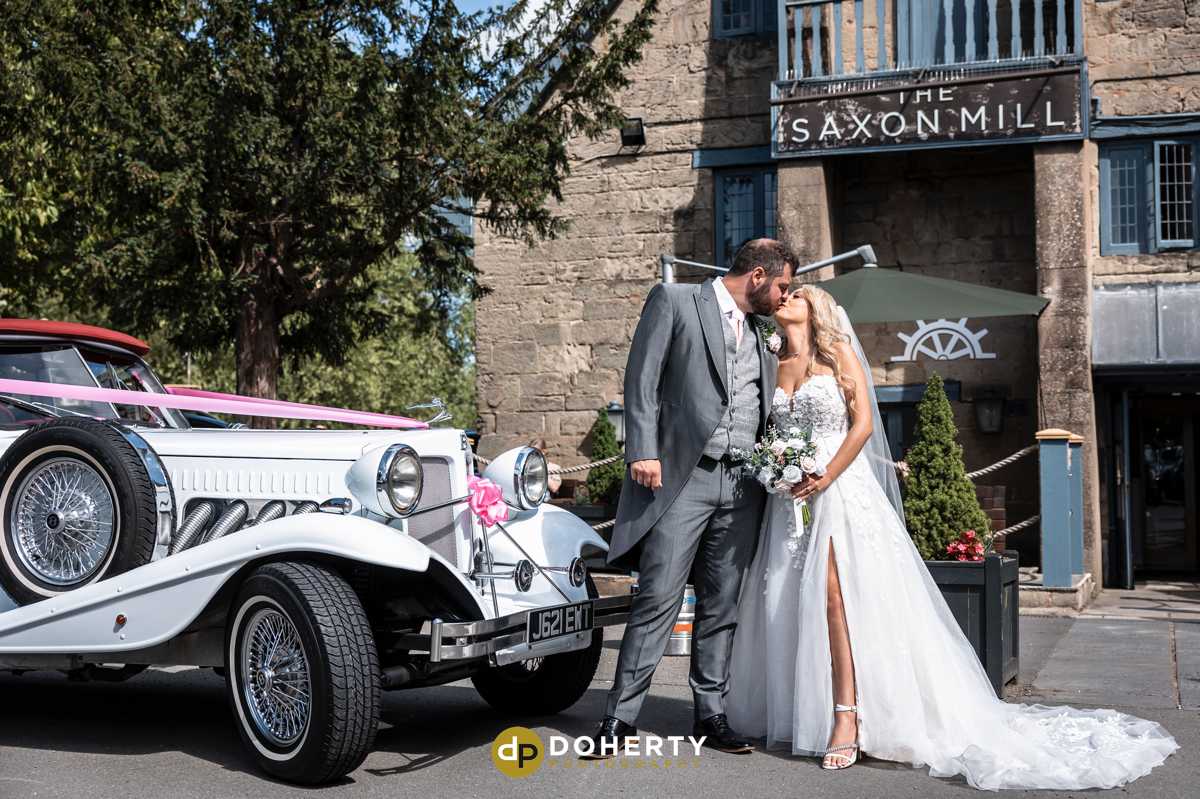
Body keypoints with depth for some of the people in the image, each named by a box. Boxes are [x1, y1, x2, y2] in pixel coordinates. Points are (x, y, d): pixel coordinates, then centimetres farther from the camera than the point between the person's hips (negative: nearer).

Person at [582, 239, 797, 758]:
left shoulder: (761, 331, 20)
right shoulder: (674, 301, 2)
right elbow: (642, 378, -5)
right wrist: (643, 451, -14)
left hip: (743, 484, 6)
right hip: (682, 477, -6)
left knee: (722, 605, 8)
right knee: (658, 597, -8)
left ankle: (710, 714, 16)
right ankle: (620, 719, -2)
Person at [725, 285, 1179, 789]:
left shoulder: (838, 352, 4)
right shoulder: (775, 365, 14)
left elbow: (863, 423, -5)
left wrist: (826, 476, -13)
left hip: (841, 488, -4)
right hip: (791, 497, 5)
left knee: (835, 596, -17)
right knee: (788, 603, 0)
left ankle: (847, 719, -19)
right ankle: (797, 712, 8)